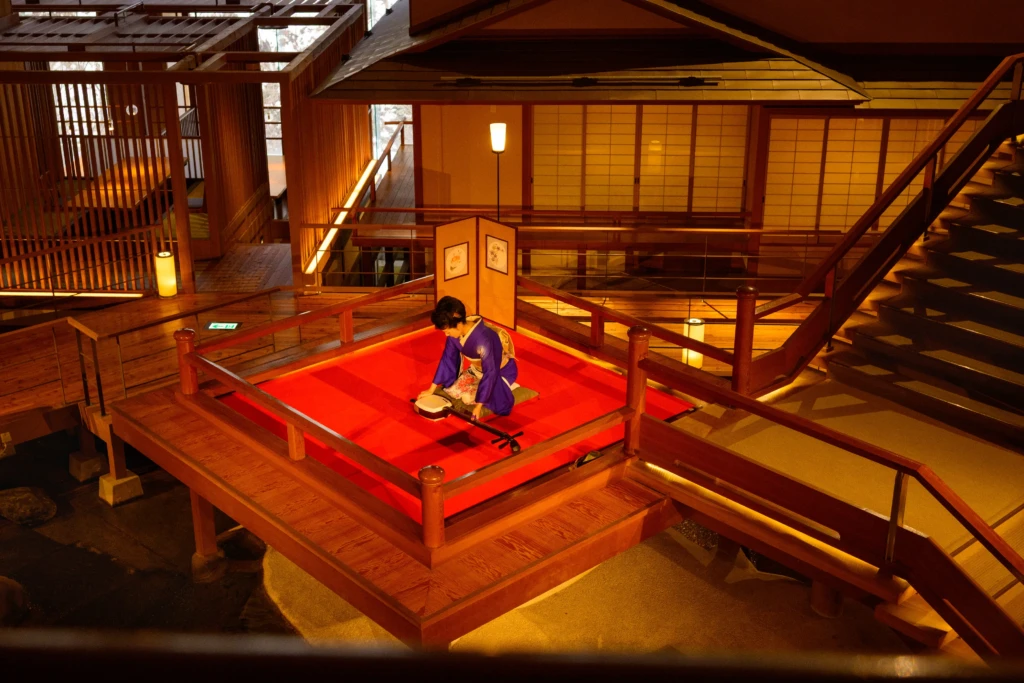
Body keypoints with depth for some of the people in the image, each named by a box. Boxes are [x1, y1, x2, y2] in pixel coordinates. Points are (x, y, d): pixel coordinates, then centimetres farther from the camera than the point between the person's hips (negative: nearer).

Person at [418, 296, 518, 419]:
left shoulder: (484, 339, -40)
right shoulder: (455, 331, -17)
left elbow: (491, 373, -34)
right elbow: (447, 359, -5)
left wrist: (479, 405, -32)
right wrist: (431, 390, -3)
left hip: (501, 372, -7)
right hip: (478, 370, 7)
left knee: (469, 397, -19)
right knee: (452, 390, -3)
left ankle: (506, 387, 2)